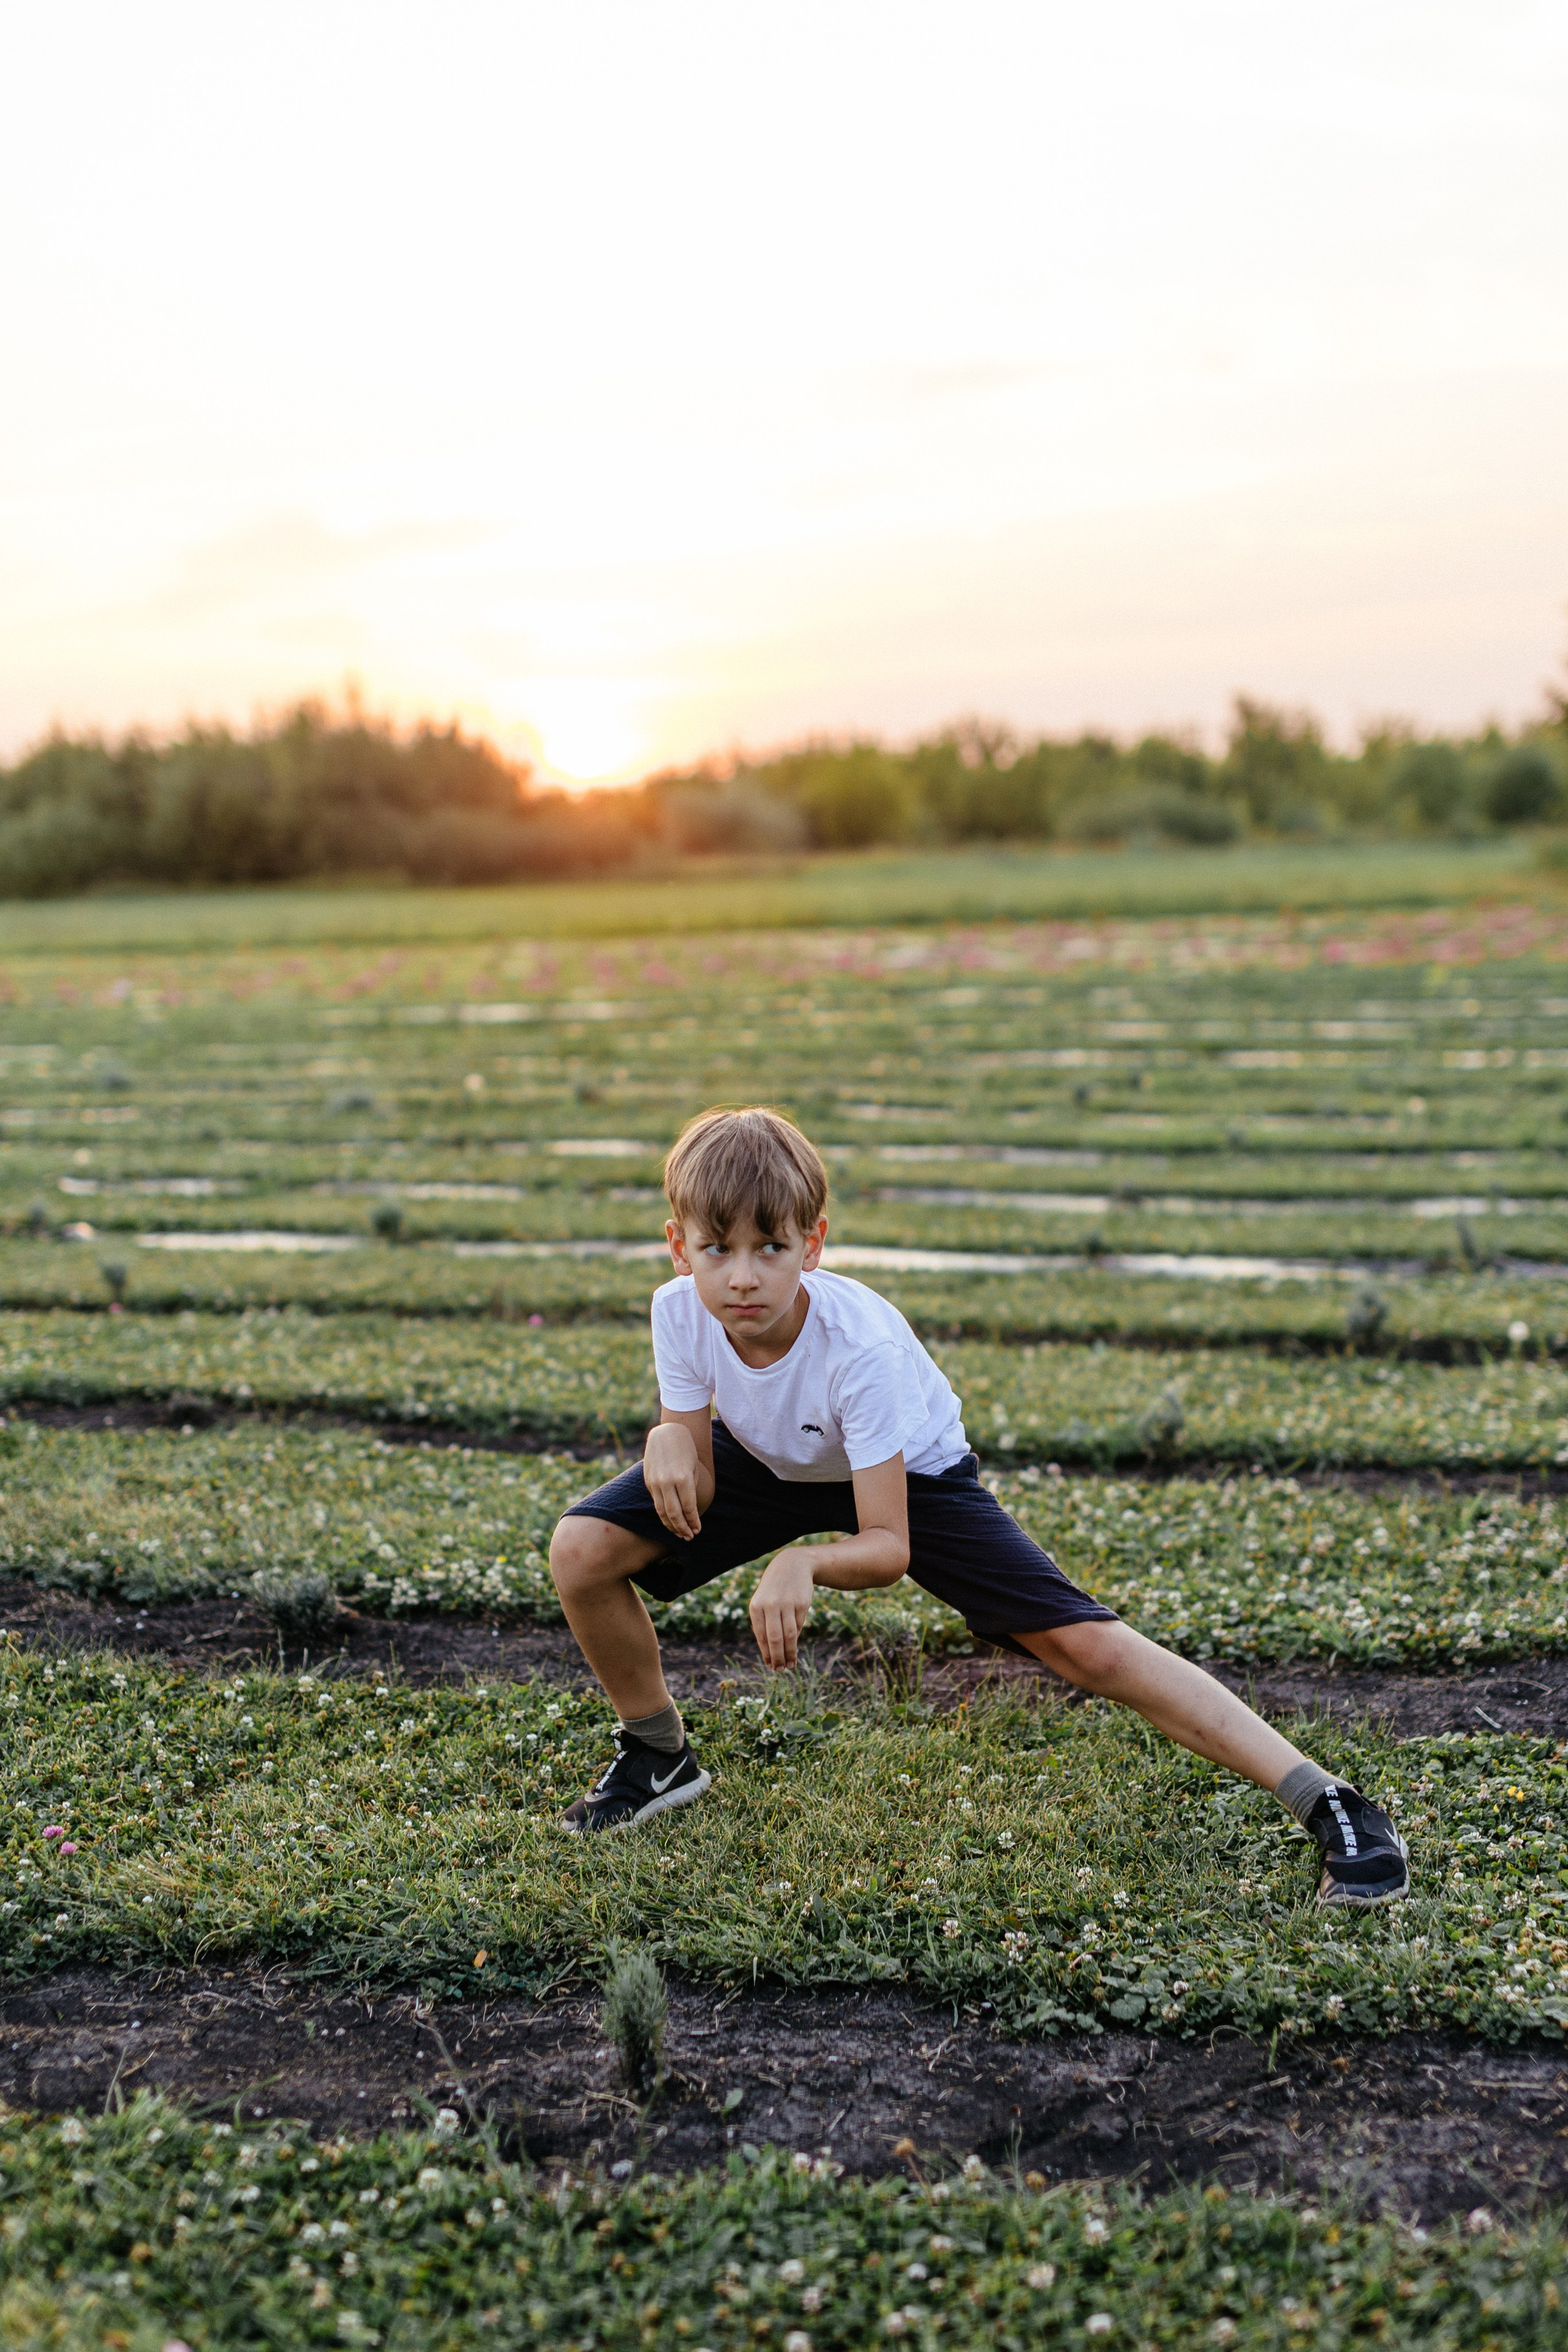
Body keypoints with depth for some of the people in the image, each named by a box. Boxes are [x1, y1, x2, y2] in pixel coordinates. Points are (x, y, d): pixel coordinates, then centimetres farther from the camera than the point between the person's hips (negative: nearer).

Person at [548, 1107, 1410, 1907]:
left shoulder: (858, 1344, -38)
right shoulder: (681, 1314, -27)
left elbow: (887, 1548, -32)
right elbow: (696, 1492, -18)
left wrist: (802, 1562, -52)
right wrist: (671, 1436, -40)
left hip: (906, 1476, -4)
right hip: (768, 1463, 4)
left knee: (1083, 1643, -18)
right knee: (582, 1550, -14)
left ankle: (1325, 1802, -11)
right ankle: (657, 1756, 13)